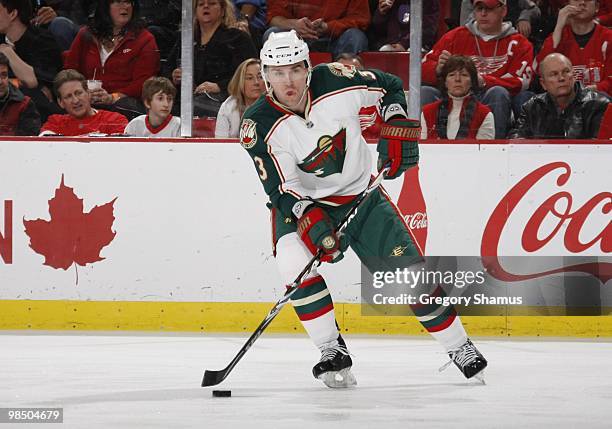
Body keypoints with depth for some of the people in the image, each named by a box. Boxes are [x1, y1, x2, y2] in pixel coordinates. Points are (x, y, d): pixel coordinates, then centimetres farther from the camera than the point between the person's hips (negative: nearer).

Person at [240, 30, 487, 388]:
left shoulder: (335, 81, -18)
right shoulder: (259, 126, -21)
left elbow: (390, 86, 2)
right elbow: (281, 190, -21)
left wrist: (397, 126, -11)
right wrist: (309, 220, -35)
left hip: (361, 194, 1)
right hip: (301, 205, -1)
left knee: (407, 269, -3)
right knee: (293, 261, -29)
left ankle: (460, 347, 15)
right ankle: (333, 353, -16)